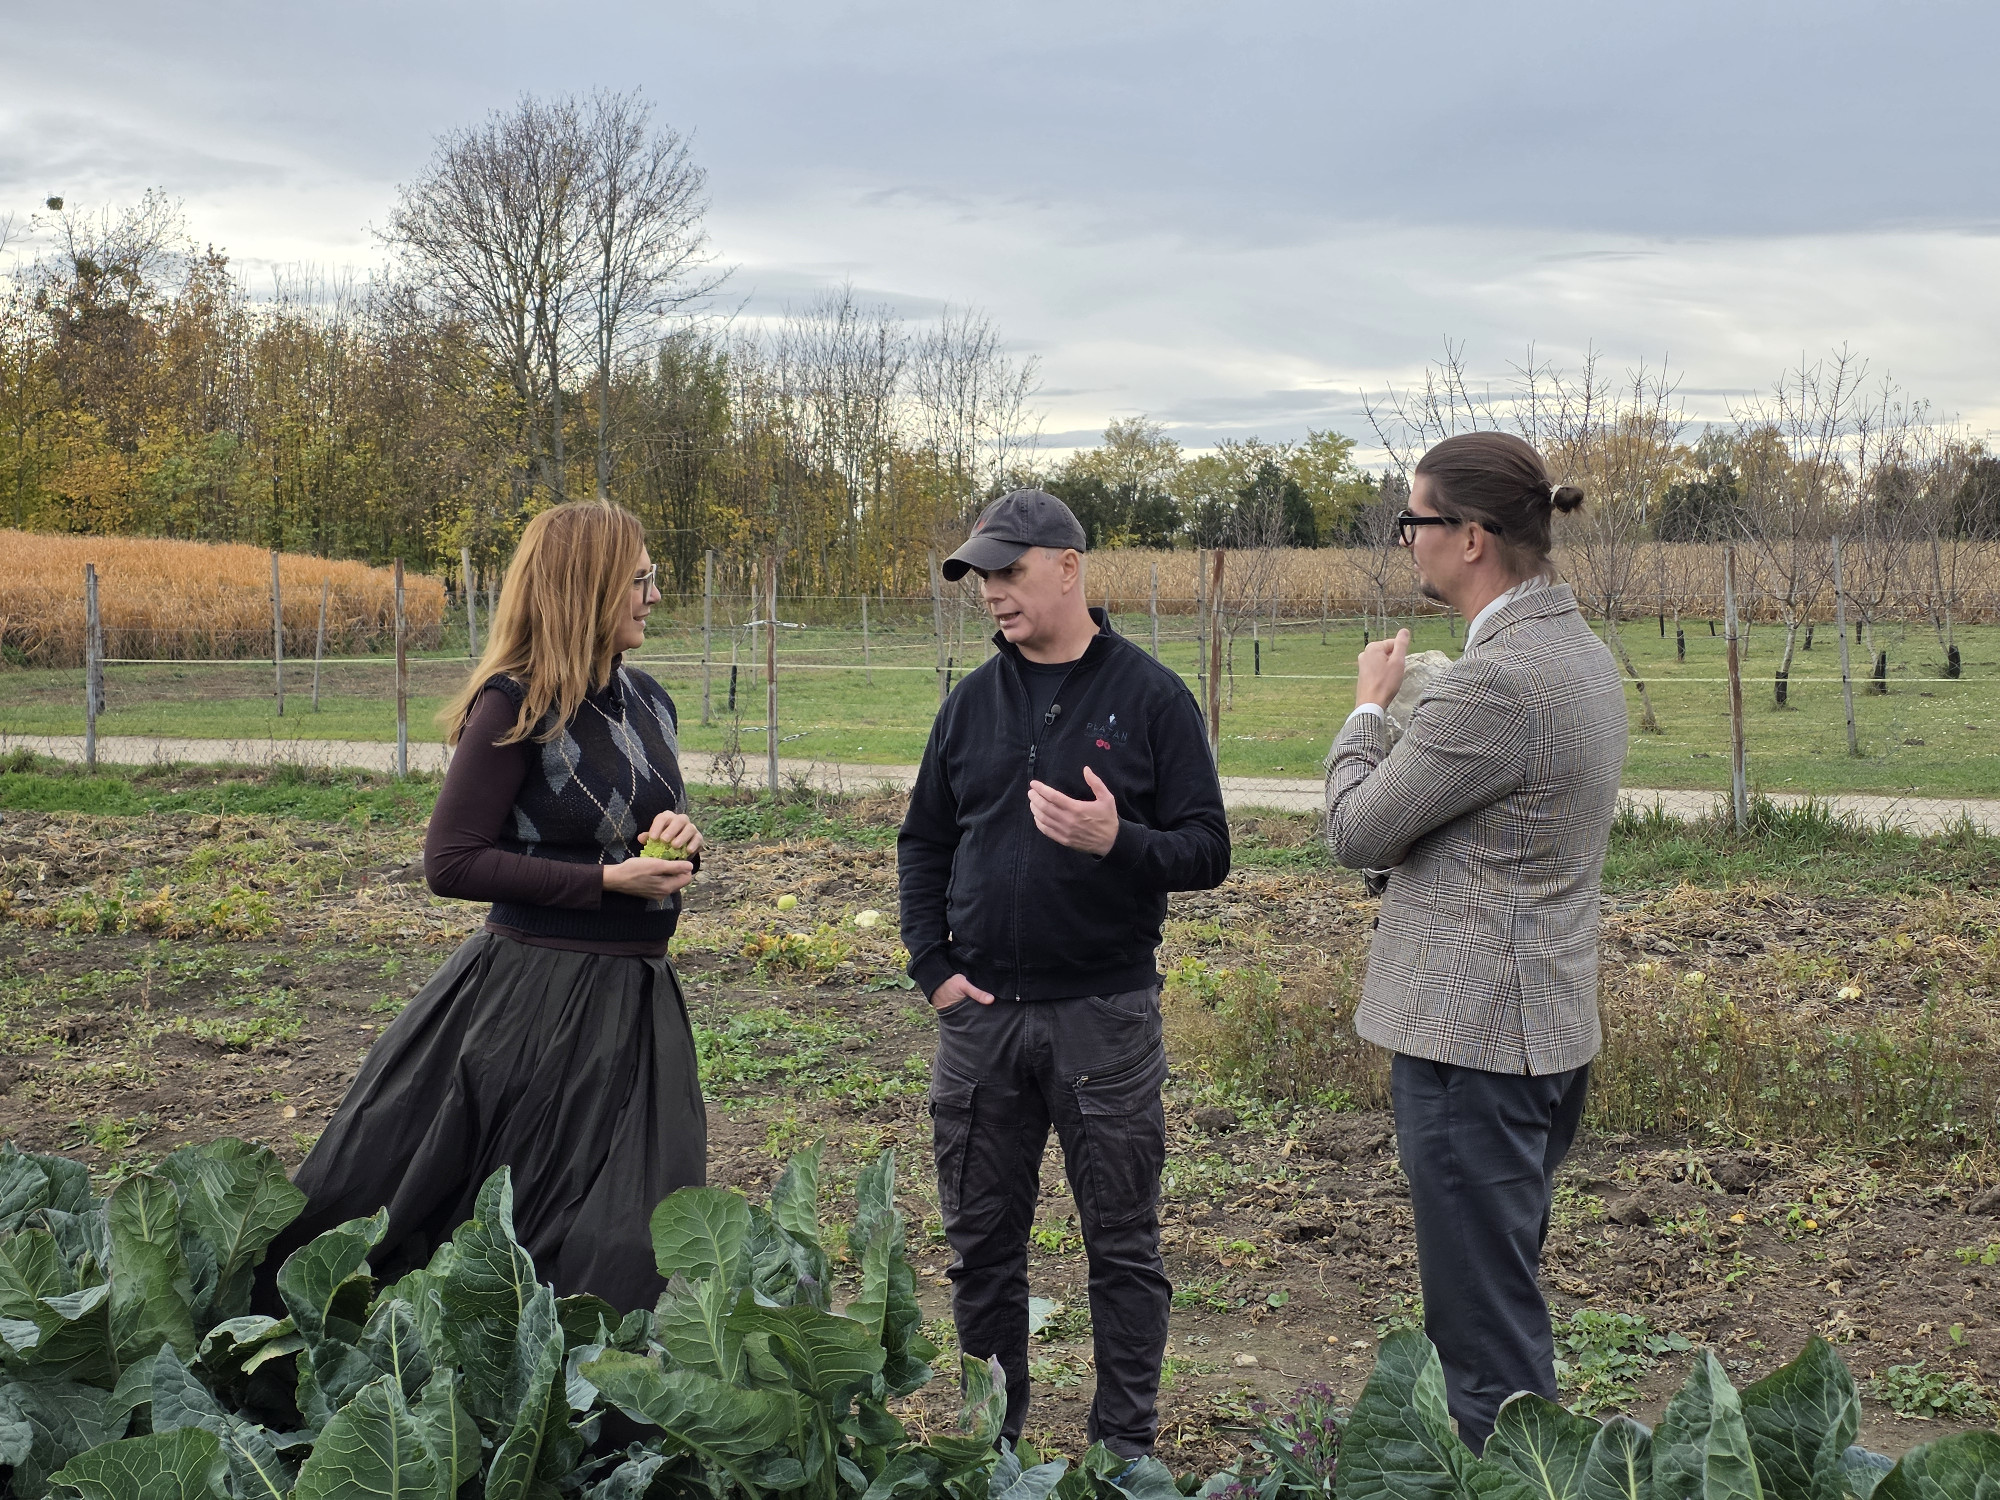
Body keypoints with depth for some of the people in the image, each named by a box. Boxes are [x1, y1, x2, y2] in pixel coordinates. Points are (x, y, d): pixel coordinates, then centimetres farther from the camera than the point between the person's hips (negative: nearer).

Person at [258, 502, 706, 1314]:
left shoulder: (647, 699, 9)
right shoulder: (515, 706, -12)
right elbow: (450, 862, -13)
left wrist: (681, 840, -1)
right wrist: (604, 881, -18)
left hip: (636, 996, 7)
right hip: (538, 997, -7)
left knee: (631, 1246, 8)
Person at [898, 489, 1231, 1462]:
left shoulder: (1150, 697, -3)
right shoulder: (974, 699, 9)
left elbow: (1206, 852, -5)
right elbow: (923, 842, 15)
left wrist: (1119, 842, -25)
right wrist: (930, 964, 3)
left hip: (1104, 1015, -4)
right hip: (980, 1013, 4)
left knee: (1121, 1244, 6)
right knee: (983, 1239, 11)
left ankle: (1125, 1447, 19)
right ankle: (990, 1437, 26)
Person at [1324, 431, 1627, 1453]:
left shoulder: (1495, 681, -23)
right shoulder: (1579, 649, 9)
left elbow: (1355, 832, -14)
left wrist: (1368, 705, 0)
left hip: (1472, 1040, -10)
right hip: (1549, 1031, 10)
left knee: (1488, 1333, 0)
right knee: (1500, 1302, 23)